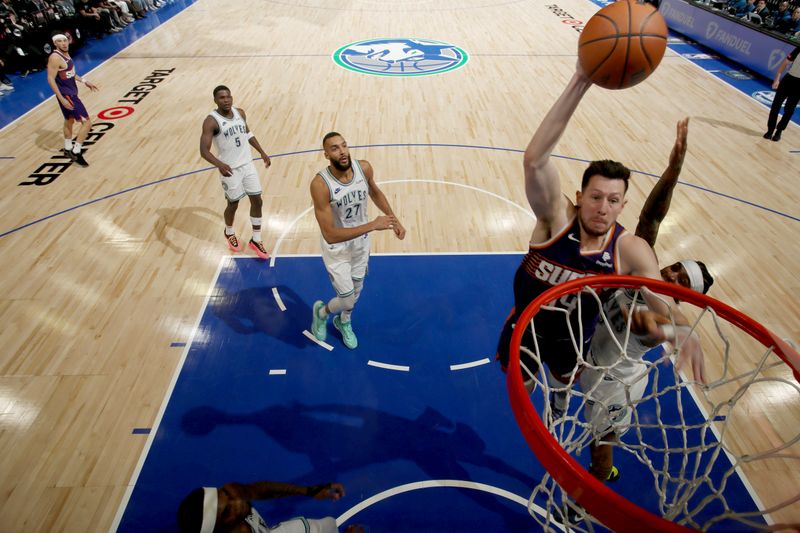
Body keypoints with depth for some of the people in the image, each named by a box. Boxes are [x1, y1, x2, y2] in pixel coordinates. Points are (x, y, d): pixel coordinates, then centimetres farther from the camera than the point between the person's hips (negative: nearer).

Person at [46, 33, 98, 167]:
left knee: (69, 121, 23)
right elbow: (51, 79, -23)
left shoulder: (66, 53, 7)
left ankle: (68, 149, 39)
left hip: (71, 93, 11)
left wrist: (84, 81, 17)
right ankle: (76, 152, -12)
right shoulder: (55, 58, -21)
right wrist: (62, 99, -27)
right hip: (67, 95, -11)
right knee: (86, 122, -14)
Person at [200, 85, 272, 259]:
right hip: (229, 169, -5)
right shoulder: (211, 121, -17)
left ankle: (255, 240, 21)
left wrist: (262, 152, 18)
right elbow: (204, 150, -24)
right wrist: (219, 165, -41)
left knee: (257, 201, 5)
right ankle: (229, 233, 40)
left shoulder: (240, 113, 1)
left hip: (247, 164, 5)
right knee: (233, 204, 9)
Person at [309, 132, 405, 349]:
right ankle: (321, 311, 37)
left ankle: (344, 321, 55)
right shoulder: (320, 184, -32)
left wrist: (394, 219, 3)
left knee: (357, 289, 23)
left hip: (361, 240, 5)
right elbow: (330, 235, -34)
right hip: (336, 247, -5)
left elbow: (375, 192, 7)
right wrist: (372, 225, -37)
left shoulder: (364, 167, -17)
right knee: (347, 299, 0)